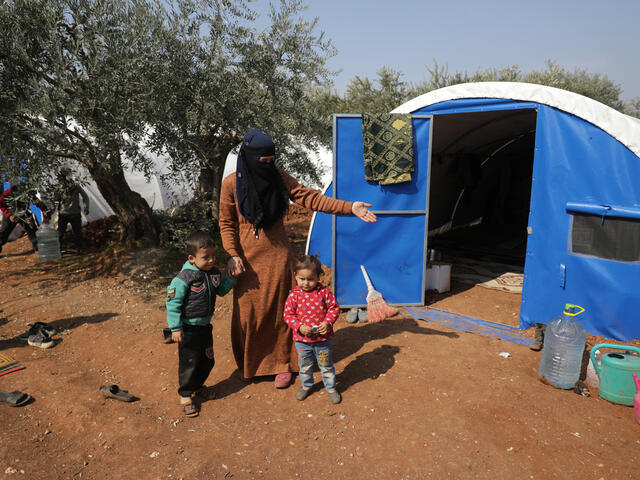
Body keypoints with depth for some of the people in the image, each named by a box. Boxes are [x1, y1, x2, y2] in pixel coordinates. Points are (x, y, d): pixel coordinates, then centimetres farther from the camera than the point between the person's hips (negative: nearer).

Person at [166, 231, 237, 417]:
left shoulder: (213, 272, -1)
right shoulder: (184, 278, -21)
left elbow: (221, 290, 13)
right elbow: (172, 302, -18)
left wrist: (232, 276, -3)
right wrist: (176, 328, -19)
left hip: (205, 326, 7)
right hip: (188, 329, -7)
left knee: (207, 360, 20)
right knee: (189, 363, 6)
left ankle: (198, 386, 44)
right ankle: (185, 395, 27)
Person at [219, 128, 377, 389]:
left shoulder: (278, 178, -4)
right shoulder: (231, 184, -7)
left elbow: (311, 198, -9)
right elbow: (226, 223, -1)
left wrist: (350, 207, -18)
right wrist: (232, 255, -13)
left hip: (277, 257, 1)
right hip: (248, 259, -1)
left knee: (279, 310, 6)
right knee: (247, 312, 7)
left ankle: (282, 363, 25)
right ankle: (248, 364, 33)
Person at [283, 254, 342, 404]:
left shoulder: (324, 292, -11)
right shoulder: (294, 295, -11)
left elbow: (334, 308, -3)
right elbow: (288, 315, -6)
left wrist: (328, 322, -18)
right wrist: (299, 327, -20)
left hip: (323, 338, -1)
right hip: (302, 340, 1)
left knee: (326, 366, 16)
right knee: (304, 366, 21)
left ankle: (331, 388, 36)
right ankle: (306, 386, 45)